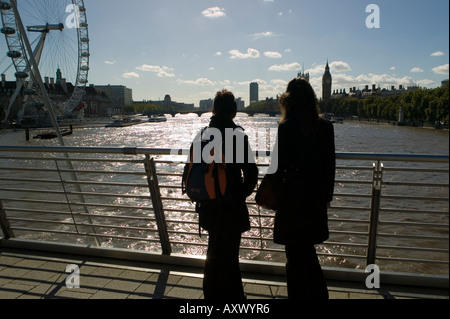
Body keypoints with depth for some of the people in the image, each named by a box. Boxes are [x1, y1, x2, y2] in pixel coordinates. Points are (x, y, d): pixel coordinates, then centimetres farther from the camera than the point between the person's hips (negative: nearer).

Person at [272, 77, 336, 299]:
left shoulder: (286, 127, -13)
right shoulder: (325, 126, 1)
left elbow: (280, 164, -12)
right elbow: (330, 164, 5)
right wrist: (327, 195, 14)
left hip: (293, 197, -5)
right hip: (316, 197, 5)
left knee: (295, 255, 9)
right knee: (307, 251, 20)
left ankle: (298, 294, 21)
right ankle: (318, 293, 30)